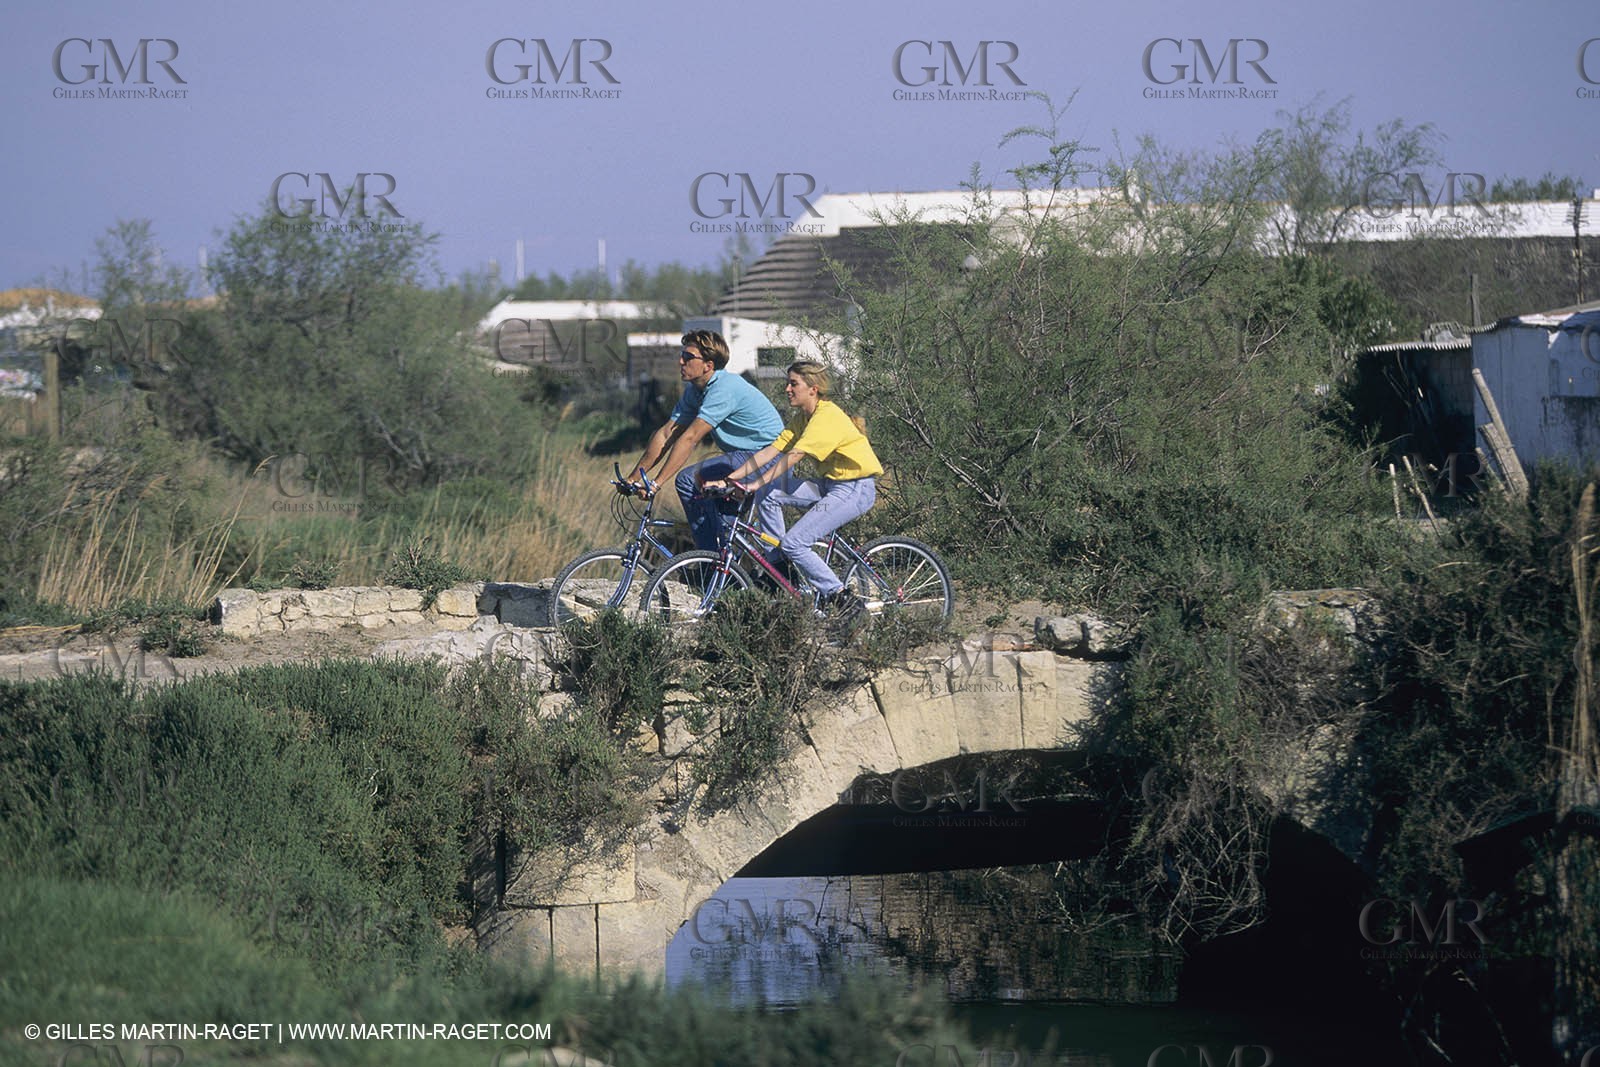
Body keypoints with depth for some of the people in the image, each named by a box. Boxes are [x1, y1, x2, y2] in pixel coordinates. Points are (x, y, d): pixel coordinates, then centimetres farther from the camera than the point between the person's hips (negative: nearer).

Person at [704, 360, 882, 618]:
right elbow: (770, 452, 3)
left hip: (856, 490, -9)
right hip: (829, 485, 9)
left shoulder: (827, 417, -19)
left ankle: (839, 597, -10)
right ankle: (777, 566, 6)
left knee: (793, 543, -18)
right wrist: (728, 479, -5)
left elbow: (792, 457, -28)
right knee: (767, 494, -4)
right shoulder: (802, 418, 8)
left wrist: (755, 484, -33)